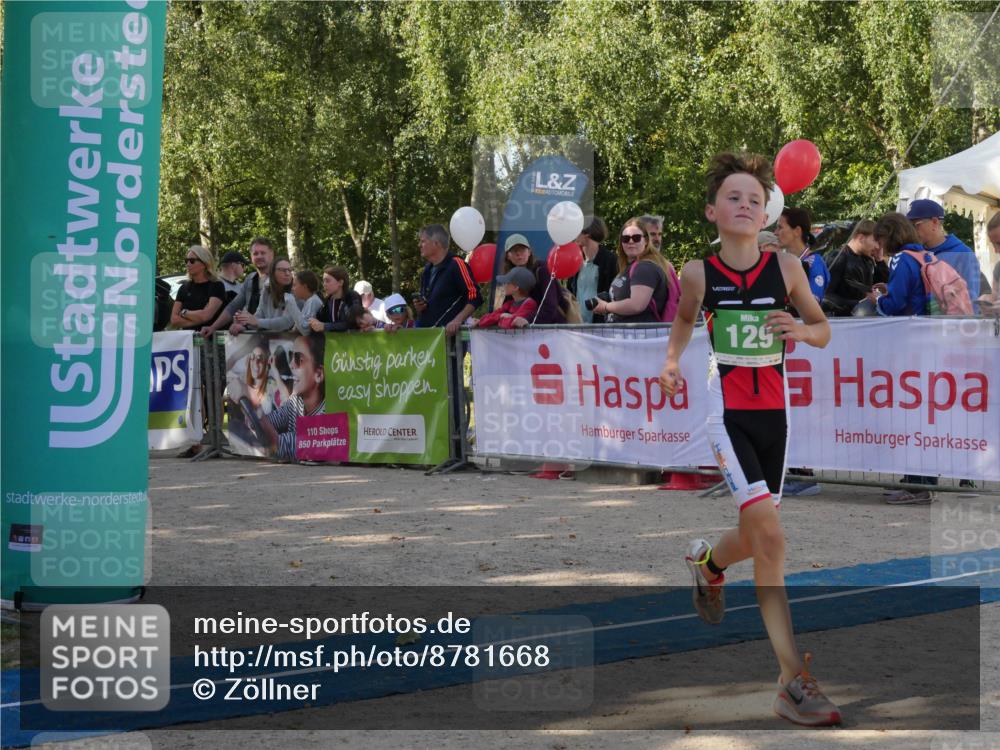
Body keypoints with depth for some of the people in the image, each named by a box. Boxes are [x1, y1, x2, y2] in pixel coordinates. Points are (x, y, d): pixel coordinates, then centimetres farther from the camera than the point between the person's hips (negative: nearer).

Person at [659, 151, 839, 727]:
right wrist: (673, 360, 0)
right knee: (770, 535, -18)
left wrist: (801, 330, -11)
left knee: (759, 537, 12)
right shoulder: (700, 273, -5)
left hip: (774, 411, 4)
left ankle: (708, 563, 51)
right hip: (727, 412, -3)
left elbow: (824, 328, 11)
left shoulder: (787, 268, -1)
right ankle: (795, 681, -14)